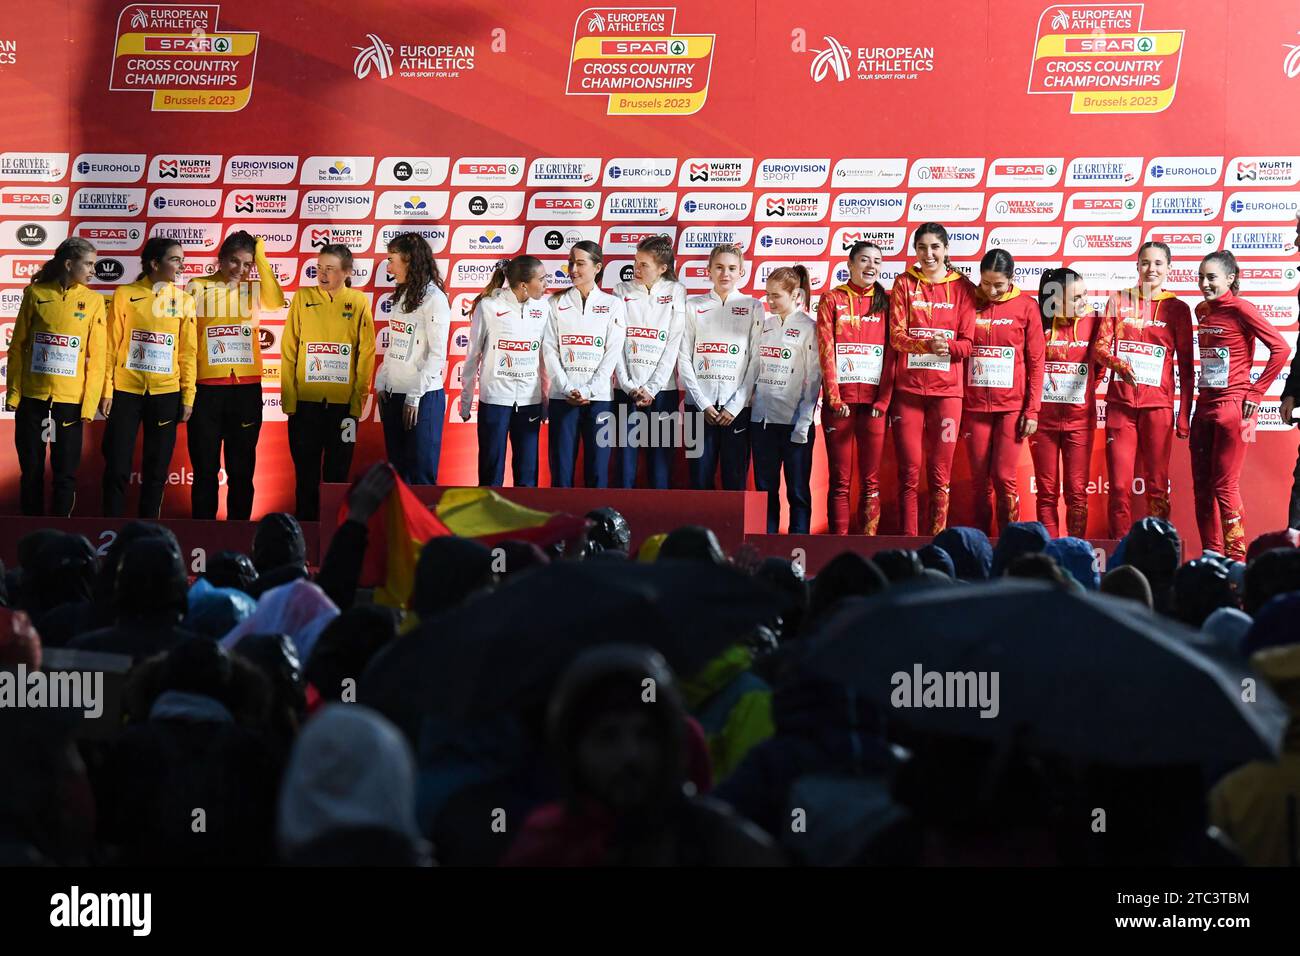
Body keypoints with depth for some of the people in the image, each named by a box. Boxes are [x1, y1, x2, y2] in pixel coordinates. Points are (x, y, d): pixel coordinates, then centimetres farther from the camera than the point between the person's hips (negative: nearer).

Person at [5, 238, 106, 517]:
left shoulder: (93, 300, 1)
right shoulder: (35, 294, 1)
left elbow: (97, 357, 0)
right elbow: (18, 347, 4)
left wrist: (89, 403, -6)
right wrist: (13, 393, -2)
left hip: (71, 399, 0)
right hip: (32, 396, 0)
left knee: (65, 473, 2)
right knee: (31, 470, 7)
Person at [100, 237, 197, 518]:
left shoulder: (184, 300, 5)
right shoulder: (126, 294, -1)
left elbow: (188, 352, 6)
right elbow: (112, 345, 0)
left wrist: (188, 396, 2)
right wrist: (106, 390, -4)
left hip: (166, 394, 2)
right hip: (126, 391, -2)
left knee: (156, 470, 6)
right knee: (117, 468, 0)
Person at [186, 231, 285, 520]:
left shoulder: (253, 289, 7)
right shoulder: (197, 288, 3)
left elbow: (276, 302, -15)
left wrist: (261, 257, -11)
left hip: (246, 388, 1)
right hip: (206, 388, -1)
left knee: (242, 469, 6)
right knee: (205, 468, 3)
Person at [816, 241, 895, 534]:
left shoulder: (886, 303, 9)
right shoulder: (832, 300, 6)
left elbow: (891, 355, 4)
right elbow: (826, 352, -1)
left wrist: (882, 401, -7)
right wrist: (834, 399, -10)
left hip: (873, 402, 1)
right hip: (840, 402, -1)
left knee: (870, 481, 1)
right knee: (839, 481, -1)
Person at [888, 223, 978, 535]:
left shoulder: (962, 287, 6)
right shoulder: (904, 284, 7)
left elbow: (968, 342, 2)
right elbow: (896, 335, -3)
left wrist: (947, 347, -21)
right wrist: (928, 345, -22)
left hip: (947, 389, 0)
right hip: (908, 388, 0)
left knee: (940, 475, 1)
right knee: (909, 472, -2)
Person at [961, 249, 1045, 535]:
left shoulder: (1026, 307, 1)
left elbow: (1036, 362, 2)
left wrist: (1032, 410, -3)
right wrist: (956, 407, 4)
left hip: (1011, 405, -2)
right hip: (974, 405, 2)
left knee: (1004, 478, -6)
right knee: (979, 480, 3)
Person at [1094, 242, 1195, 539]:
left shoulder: (1177, 308, 5)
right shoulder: (1118, 302, 9)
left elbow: (1185, 366, 6)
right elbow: (1101, 346, 2)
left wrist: (1184, 415, 1)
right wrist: (1119, 364, -20)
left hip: (1158, 405, -1)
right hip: (1120, 403, 1)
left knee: (1157, 485, -1)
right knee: (1119, 485, -1)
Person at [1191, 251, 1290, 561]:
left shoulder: (1239, 309, -10)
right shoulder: (1202, 310, 11)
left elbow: (1280, 347, -13)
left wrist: (1255, 393, -11)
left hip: (1231, 406, -7)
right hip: (1204, 405, 7)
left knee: (1224, 486, -6)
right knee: (1201, 486, 8)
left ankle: (1236, 559, 1)